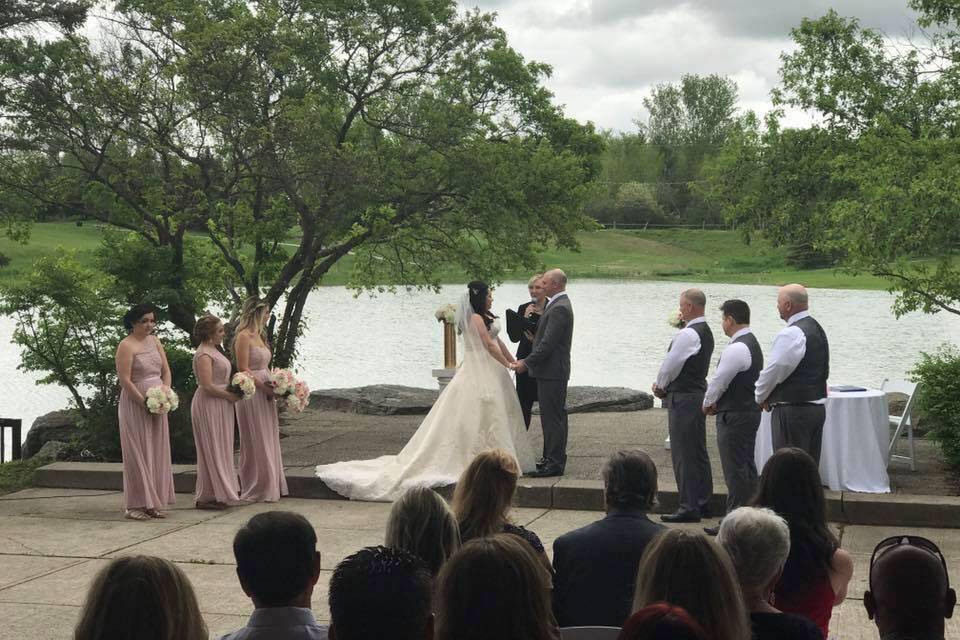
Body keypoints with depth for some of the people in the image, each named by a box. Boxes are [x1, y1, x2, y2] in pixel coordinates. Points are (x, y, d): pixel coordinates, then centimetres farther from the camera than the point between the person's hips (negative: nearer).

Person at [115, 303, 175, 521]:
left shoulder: (154, 341, 11)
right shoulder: (126, 345, -11)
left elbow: (166, 370, 14)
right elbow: (124, 380, -16)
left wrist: (166, 392, -4)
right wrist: (145, 403, -18)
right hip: (135, 405, -7)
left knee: (157, 452, 9)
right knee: (138, 453, -3)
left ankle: (152, 502, 16)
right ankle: (135, 505, 4)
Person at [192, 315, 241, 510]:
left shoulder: (213, 350, 13)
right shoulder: (204, 354, -18)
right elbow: (207, 386, -24)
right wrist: (230, 396, -15)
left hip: (219, 406, 10)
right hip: (209, 406, -10)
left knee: (221, 449, 13)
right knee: (212, 449, -5)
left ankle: (219, 492, 19)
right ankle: (207, 497, 1)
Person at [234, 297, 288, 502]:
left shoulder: (259, 335, 14)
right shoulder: (244, 336, -13)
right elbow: (243, 369, -17)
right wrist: (265, 387, -18)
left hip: (265, 394, 9)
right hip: (251, 393, -9)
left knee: (268, 439, 12)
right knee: (256, 442, -2)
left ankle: (269, 487, 19)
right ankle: (256, 489, 6)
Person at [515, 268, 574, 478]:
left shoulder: (559, 308, -18)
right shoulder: (558, 305, 16)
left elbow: (548, 343, -22)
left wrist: (527, 363, -17)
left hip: (552, 372, -11)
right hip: (552, 371, 11)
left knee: (553, 416, -7)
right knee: (553, 415, 14)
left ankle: (555, 463, -4)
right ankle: (551, 458, 21)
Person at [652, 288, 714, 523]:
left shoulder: (688, 334, -18)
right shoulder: (705, 332, 13)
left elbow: (671, 363, -15)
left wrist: (660, 386, 2)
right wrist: (663, 384, 10)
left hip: (683, 398, -10)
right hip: (699, 392, 10)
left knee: (684, 454, -6)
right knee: (698, 452, 15)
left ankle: (689, 508, -4)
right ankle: (702, 503, 22)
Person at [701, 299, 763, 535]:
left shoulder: (736, 349, -21)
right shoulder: (752, 343, 13)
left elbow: (719, 381, -15)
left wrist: (707, 403, 3)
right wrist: (714, 401, 10)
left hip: (734, 417, -10)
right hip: (750, 410, 10)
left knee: (735, 471, -5)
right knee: (747, 467, 15)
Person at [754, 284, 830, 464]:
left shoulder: (791, 334, -18)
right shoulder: (817, 328, 14)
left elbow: (774, 370, -16)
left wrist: (761, 397, 3)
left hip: (793, 410, -10)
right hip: (817, 407, 10)